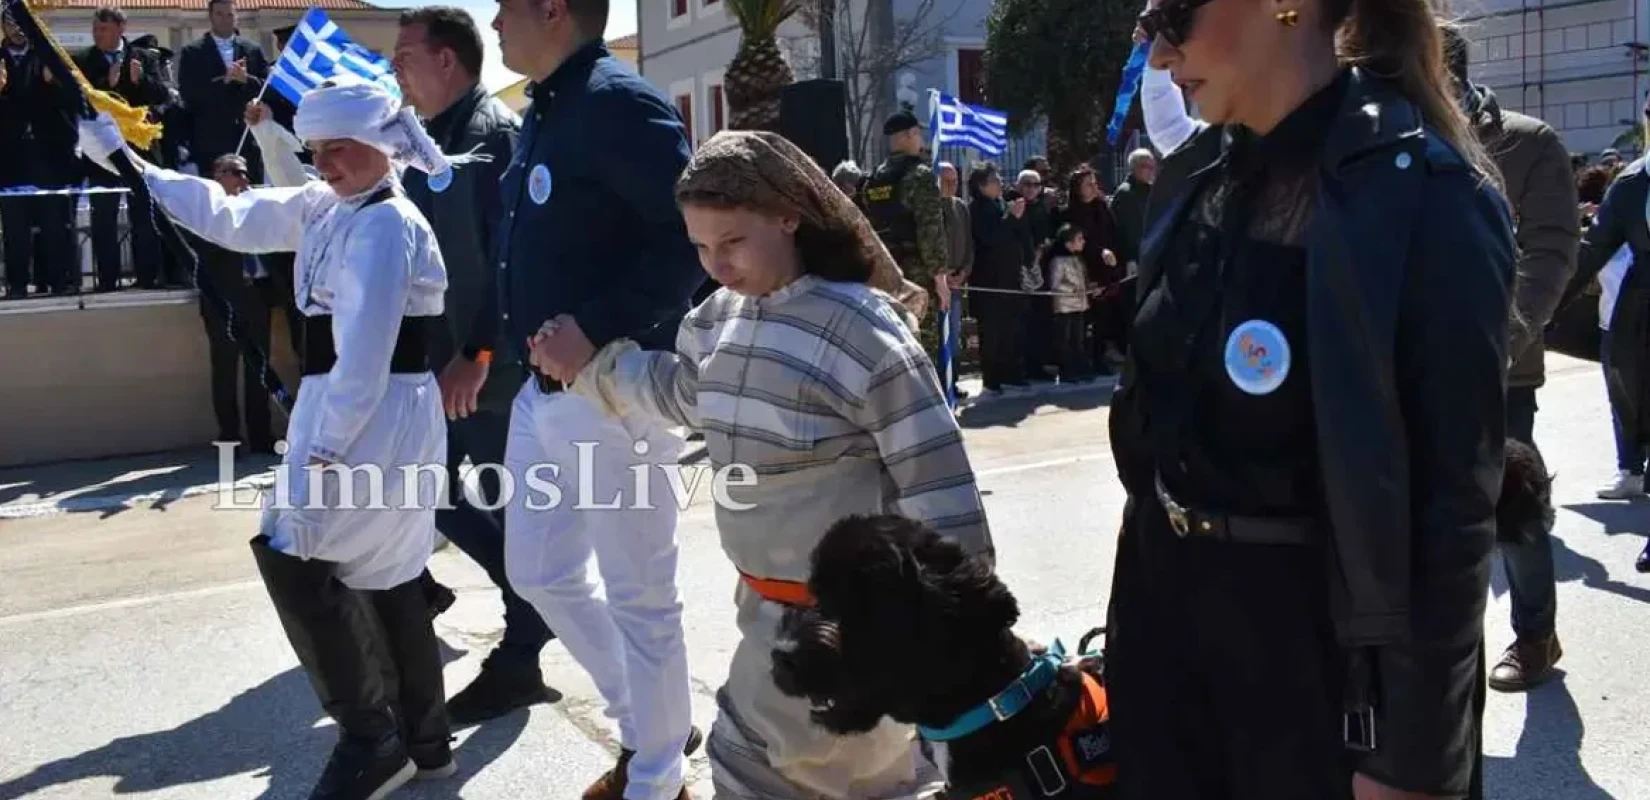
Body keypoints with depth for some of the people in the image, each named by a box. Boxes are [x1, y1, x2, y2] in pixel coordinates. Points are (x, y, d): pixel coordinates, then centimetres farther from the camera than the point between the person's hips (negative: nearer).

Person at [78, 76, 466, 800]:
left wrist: (324, 449, -23)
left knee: (291, 549, -10)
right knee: (382, 571, 13)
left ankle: (370, 737, -1)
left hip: (376, 418, -10)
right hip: (346, 409, 10)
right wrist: (125, 162, 16)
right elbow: (229, 217, 17)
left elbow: (365, 352, -22)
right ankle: (422, 737, 24)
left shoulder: (387, 225, -16)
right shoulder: (323, 207, 13)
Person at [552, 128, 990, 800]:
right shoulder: (717, 318, 3)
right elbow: (678, 390, 25)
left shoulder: (864, 330, -21)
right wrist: (588, 365, 19)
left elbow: (933, 480, -20)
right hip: (767, 599, 7)